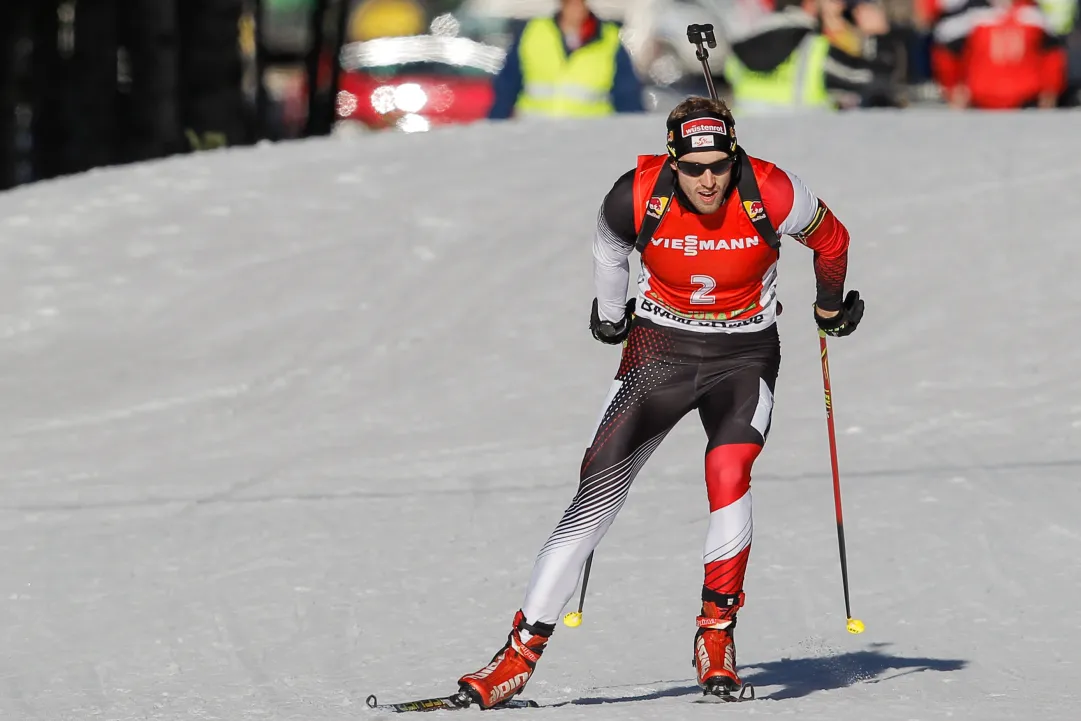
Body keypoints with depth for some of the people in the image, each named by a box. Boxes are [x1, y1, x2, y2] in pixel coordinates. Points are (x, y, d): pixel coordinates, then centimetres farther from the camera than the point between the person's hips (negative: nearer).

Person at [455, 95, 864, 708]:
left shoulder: (771, 194, -22)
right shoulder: (636, 197, -19)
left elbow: (831, 238, 1)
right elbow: (610, 245, 7)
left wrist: (832, 305, 18)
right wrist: (610, 312, 23)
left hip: (744, 356, -1)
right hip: (660, 350, 1)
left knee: (728, 474, -27)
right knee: (597, 496, -8)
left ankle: (718, 635, -11)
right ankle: (521, 656, -5)